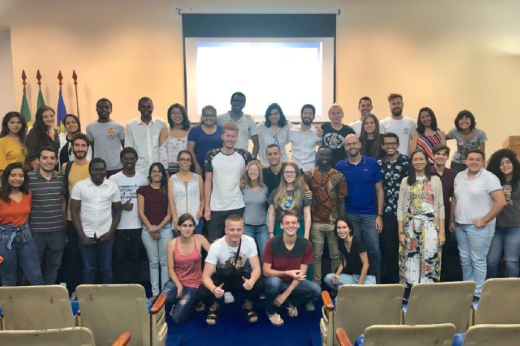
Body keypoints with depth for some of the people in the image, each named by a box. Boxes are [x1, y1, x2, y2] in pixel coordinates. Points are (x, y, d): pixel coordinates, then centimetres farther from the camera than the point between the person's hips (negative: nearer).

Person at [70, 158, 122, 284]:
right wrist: (82, 235, -7)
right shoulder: (79, 186, -4)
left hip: (106, 235, 1)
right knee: (88, 269, 9)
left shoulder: (113, 186, 0)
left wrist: (111, 232, -4)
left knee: (106, 268, 10)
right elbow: (74, 211, -2)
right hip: (86, 235, 0)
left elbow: (117, 211, 6)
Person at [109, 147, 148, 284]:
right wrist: (122, 206, -16)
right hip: (120, 226, -1)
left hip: (138, 225, 2)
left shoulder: (143, 178, 5)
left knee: (135, 257, 9)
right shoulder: (113, 179, -1)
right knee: (119, 257, 4)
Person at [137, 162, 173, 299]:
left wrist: (159, 227, -9)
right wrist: (150, 228, -8)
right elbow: (141, 212, 1)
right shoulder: (143, 190, 5)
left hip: (165, 229, 0)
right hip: (148, 229, 0)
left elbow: (169, 213, 3)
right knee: (153, 262, 5)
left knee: (165, 261, 2)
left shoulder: (167, 190, 7)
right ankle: (155, 292, 11)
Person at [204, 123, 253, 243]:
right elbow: (208, 182, 1)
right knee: (213, 243, 5)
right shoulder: (212, 155, -2)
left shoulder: (244, 155, -2)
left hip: (237, 207, 0)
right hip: (216, 208, 0)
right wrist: (206, 207, -3)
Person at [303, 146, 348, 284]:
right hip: (316, 222, 0)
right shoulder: (308, 174, 1)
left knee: (335, 254, 9)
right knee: (316, 255, 7)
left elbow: (341, 200, 2)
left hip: (334, 222, 0)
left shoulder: (339, 176, 1)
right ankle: (316, 283, 17)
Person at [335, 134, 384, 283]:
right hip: (349, 216, 1)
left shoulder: (372, 163, -2)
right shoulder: (340, 166, 0)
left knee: (374, 251, 1)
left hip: (370, 215, 0)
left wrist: (379, 215, -4)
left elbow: (379, 190, 1)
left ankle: (376, 283, 19)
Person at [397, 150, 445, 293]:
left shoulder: (435, 180, 6)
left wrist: (442, 231, -3)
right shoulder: (405, 181, 6)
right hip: (410, 226, 1)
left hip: (430, 225, 0)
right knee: (411, 259, 3)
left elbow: (440, 206, 4)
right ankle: (411, 292, 13)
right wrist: (401, 232, -2)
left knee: (429, 259, -3)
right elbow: (400, 207, 4)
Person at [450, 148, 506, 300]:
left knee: (478, 260, 2)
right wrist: (452, 220, 12)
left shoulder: (489, 178, -10)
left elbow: (501, 202, -16)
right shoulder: (459, 176, 8)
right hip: (460, 225, 6)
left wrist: (484, 220, -15)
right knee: (464, 259, 14)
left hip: (478, 226, -6)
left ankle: (478, 293, 14)